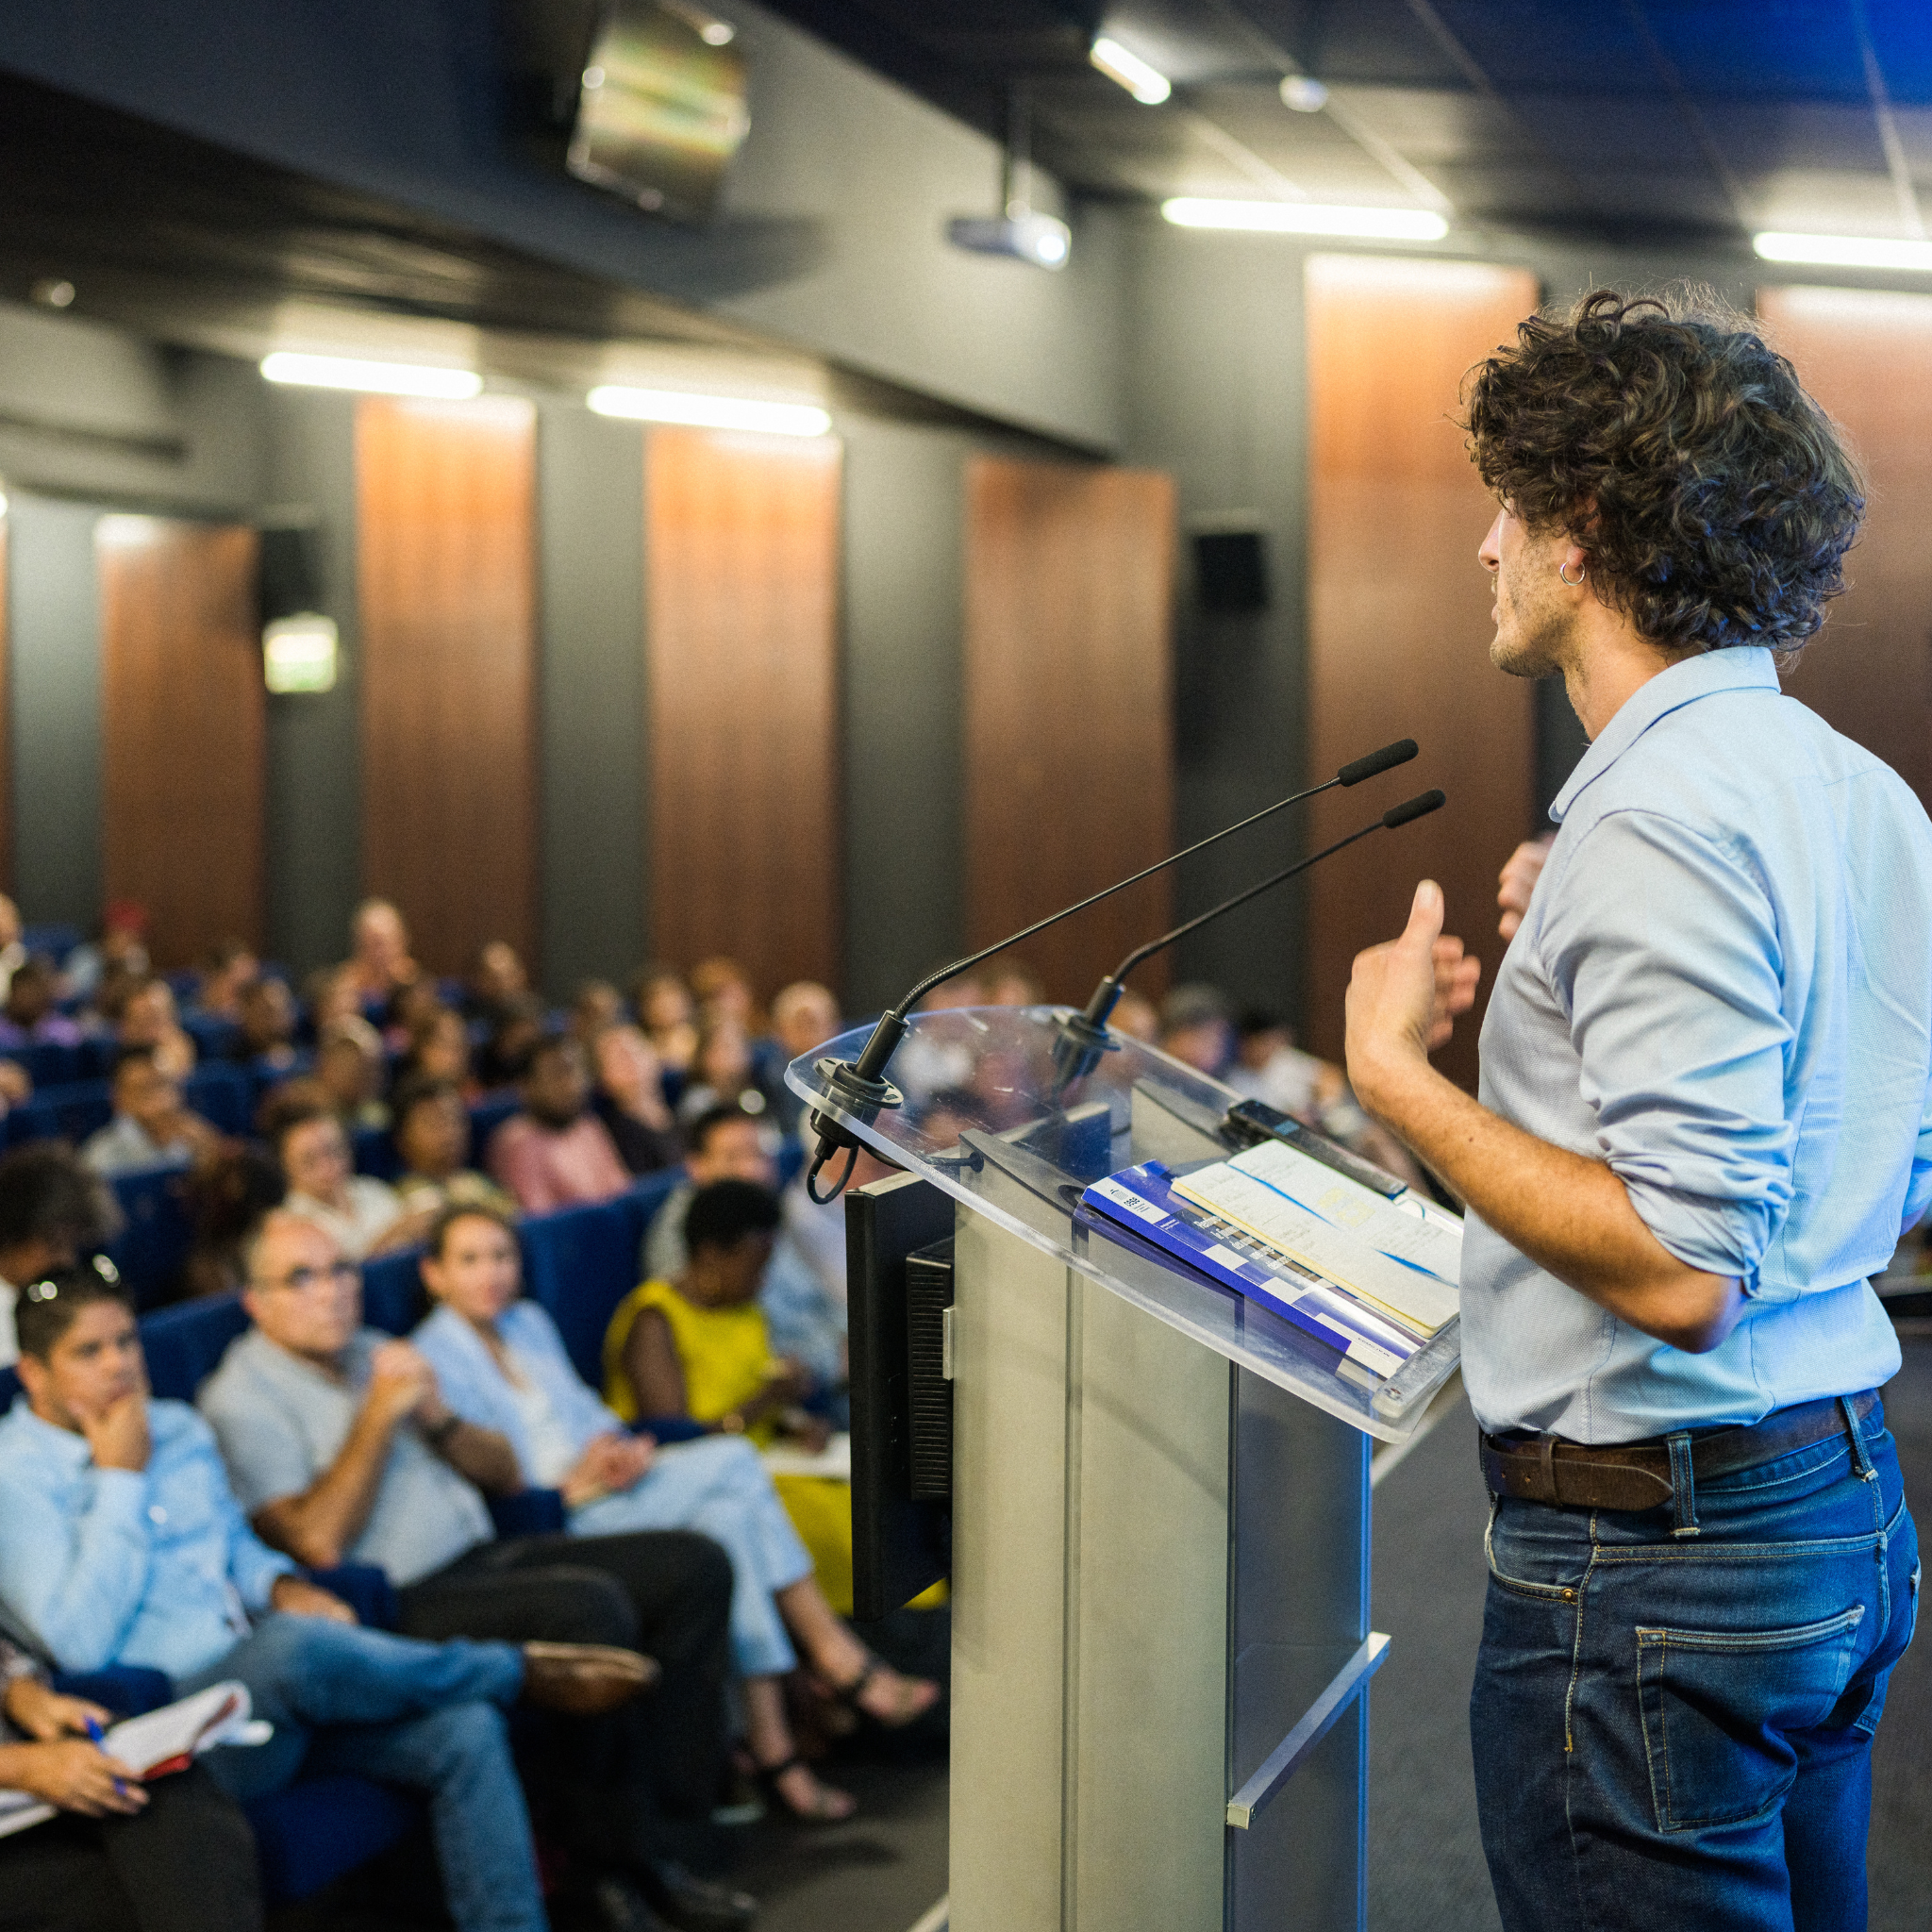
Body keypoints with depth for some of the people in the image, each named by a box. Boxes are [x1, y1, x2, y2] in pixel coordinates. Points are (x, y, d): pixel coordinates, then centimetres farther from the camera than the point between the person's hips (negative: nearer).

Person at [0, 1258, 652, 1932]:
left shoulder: (177, 1428, 16)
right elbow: (81, 1643, -17)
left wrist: (283, 1587, 4)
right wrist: (121, 1479, -13)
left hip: (274, 1690, 7)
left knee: (465, 1729, -18)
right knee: (287, 1645, -38)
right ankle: (520, 1671, -15)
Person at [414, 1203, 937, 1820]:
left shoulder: (530, 1322, 21)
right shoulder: (432, 1360, -3)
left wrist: (616, 1445, 0)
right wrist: (573, 1486, -18)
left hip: (601, 1483, 7)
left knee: (729, 1517, -23)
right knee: (731, 1460, -24)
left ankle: (772, 1745, -22)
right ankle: (840, 1660, -17)